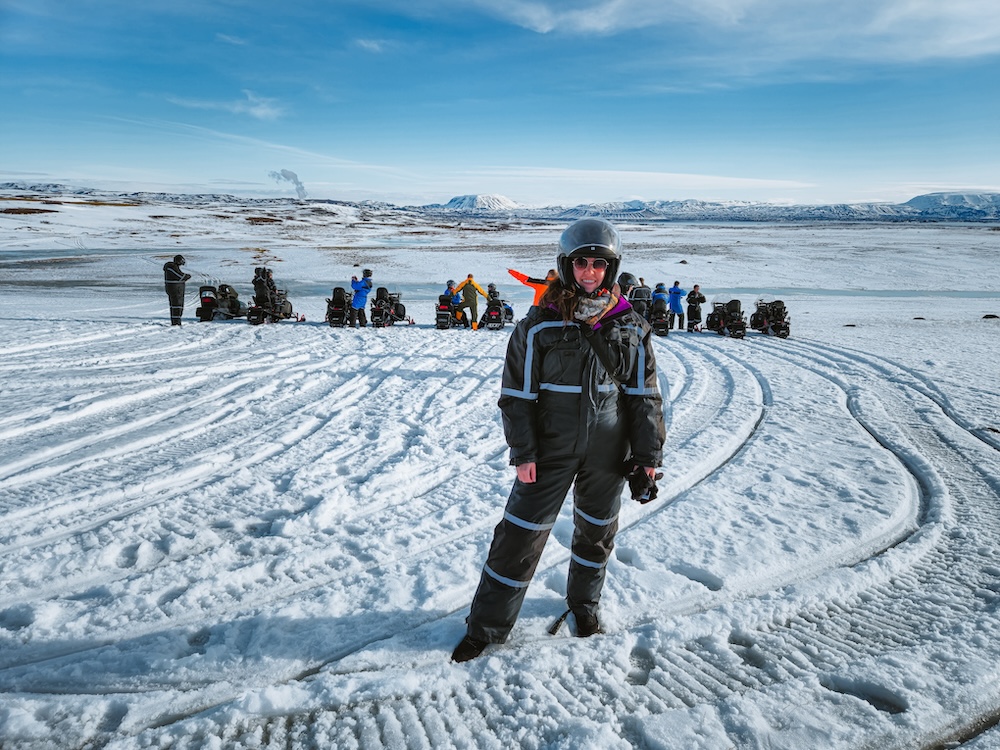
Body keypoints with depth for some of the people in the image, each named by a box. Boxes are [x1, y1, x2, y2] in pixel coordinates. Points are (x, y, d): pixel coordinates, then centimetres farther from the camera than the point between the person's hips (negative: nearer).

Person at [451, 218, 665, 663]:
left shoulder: (630, 329, -1)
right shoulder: (538, 326, -9)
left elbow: (644, 395, 4)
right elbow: (518, 394, -6)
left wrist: (648, 455, 1)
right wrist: (523, 452, -11)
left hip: (607, 454, 3)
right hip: (551, 450, -2)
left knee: (597, 530, 18)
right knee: (521, 535, 0)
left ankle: (584, 602, 44)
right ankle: (486, 626, 15)